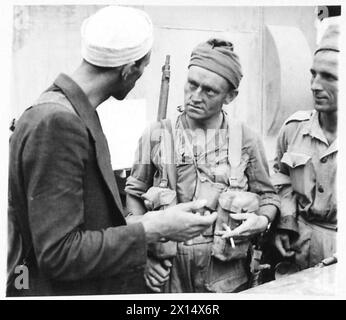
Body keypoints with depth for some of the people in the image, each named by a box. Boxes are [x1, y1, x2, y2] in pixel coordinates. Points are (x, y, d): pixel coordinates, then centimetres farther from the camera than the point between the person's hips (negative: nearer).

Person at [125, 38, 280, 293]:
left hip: (226, 275, 0)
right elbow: (134, 193, 5)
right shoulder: (156, 135, -3)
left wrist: (263, 219, -14)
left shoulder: (246, 140, -4)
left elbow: (267, 195, 7)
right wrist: (144, 253, -3)